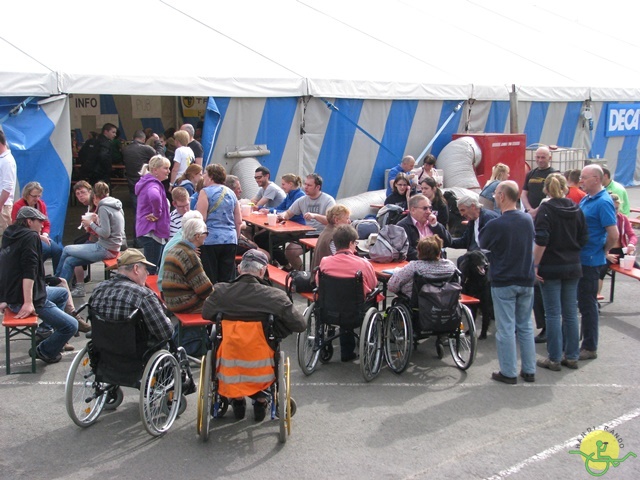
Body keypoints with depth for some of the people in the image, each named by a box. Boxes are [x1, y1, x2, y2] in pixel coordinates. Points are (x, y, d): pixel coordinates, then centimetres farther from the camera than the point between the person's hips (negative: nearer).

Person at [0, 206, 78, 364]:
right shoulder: (31, 236, -12)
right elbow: (29, 272, -23)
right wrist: (28, 303, -28)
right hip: (25, 299, -10)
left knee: (63, 293, 29)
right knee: (71, 326, -10)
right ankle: (43, 351, 4)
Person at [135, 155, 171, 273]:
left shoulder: (147, 183, 14)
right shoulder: (153, 185, -18)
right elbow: (154, 197, -42)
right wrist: (157, 214, -26)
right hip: (152, 233, -11)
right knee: (150, 272, -6)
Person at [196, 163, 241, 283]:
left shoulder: (205, 192, -5)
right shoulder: (231, 193, 12)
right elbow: (239, 221, 12)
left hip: (210, 239, -5)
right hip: (230, 240, 5)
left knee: (209, 280, -1)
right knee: (227, 280, 6)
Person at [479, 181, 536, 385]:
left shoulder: (495, 225, -18)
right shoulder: (528, 220, -1)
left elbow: (482, 244, -1)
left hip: (503, 283, -5)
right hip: (526, 280, 5)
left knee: (506, 329, 3)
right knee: (525, 326, 14)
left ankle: (509, 373, 9)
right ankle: (529, 370, 20)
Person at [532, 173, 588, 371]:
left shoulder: (546, 209, -10)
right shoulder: (576, 210, 5)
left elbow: (541, 241, -18)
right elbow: (583, 239, 7)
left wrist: (535, 265, -12)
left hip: (551, 268, -5)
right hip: (573, 267, 5)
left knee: (553, 314, 0)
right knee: (570, 313, 11)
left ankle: (554, 359, 5)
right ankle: (571, 356, 18)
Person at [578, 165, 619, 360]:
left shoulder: (603, 202, -18)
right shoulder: (586, 199, 10)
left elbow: (614, 234, -22)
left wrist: (602, 251, -7)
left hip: (590, 261, -9)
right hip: (578, 258, 9)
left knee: (587, 304, 0)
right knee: (579, 301, 17)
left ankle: (590, 348, 11)